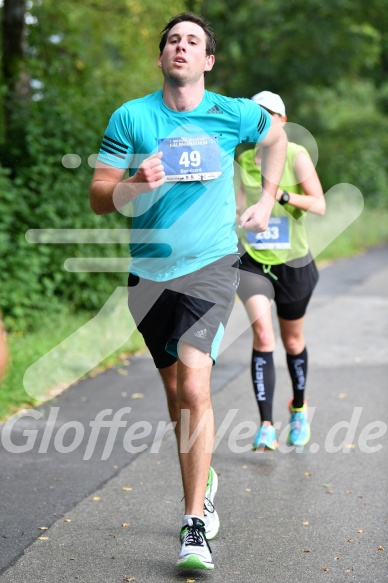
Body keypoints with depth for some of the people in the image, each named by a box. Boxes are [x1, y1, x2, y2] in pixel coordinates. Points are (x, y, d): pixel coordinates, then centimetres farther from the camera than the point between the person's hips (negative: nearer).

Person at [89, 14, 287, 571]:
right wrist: (136, 185, -22)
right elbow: (98, 197, -2)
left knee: (193, 384, -19)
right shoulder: (130, 116, 0)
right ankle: (204, 481, 40)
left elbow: (276, 136, 24)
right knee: (175, 390, 13)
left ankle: (195, 527, -15)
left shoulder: (233, 114, 1)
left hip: (212, 265, -2)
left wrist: (267, 201, 16)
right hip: (149, 272, 2)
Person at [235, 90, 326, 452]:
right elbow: (238, 208, 10)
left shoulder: (296, 156, -8)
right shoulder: (241, 159, 1)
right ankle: (266, 427, -17)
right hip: (251, 260, 1)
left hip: (292, 262, -1)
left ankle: (299, 409, 41)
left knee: (292, 341, 14)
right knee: (262, 334, -18)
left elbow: (319, 206, -14)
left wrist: (283, 194, -29)